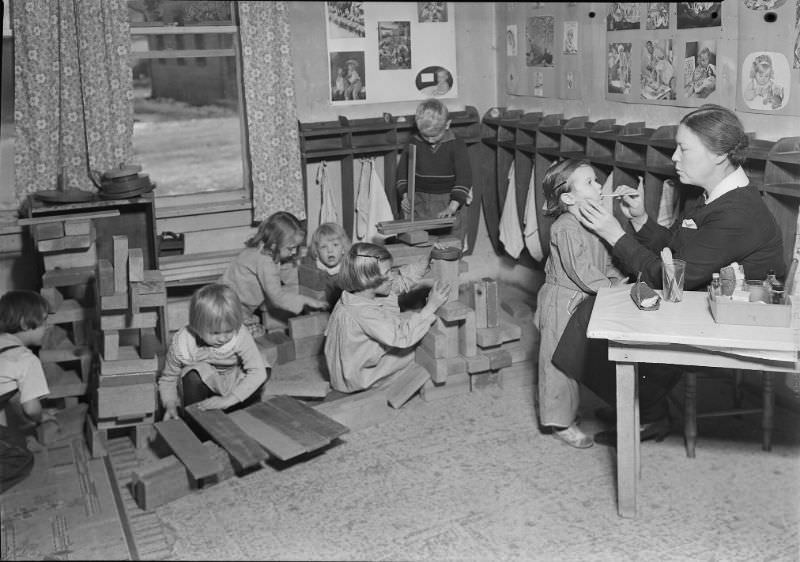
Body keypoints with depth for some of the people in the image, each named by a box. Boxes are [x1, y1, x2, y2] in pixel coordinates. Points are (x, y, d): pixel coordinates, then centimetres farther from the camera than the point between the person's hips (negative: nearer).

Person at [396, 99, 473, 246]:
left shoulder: (456, 144, -6)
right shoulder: (414, 143, 1)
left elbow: (464, 176, -12)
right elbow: (403, 170, 8)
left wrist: (453, 206, -22)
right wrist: (406, 196, -7)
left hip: (448, 203, -2)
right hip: (420, 203, 2)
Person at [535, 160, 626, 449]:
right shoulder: (565, 229, -21)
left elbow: (604, 262, 17)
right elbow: (580, 272, -25)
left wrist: (617, 278, 1)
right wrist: (611, 287, -22)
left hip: (584, 303, 10)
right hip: (562, 303, -9)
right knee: (559, 362, 1)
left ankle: (563, 414, 33)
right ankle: (560, 422, 11)